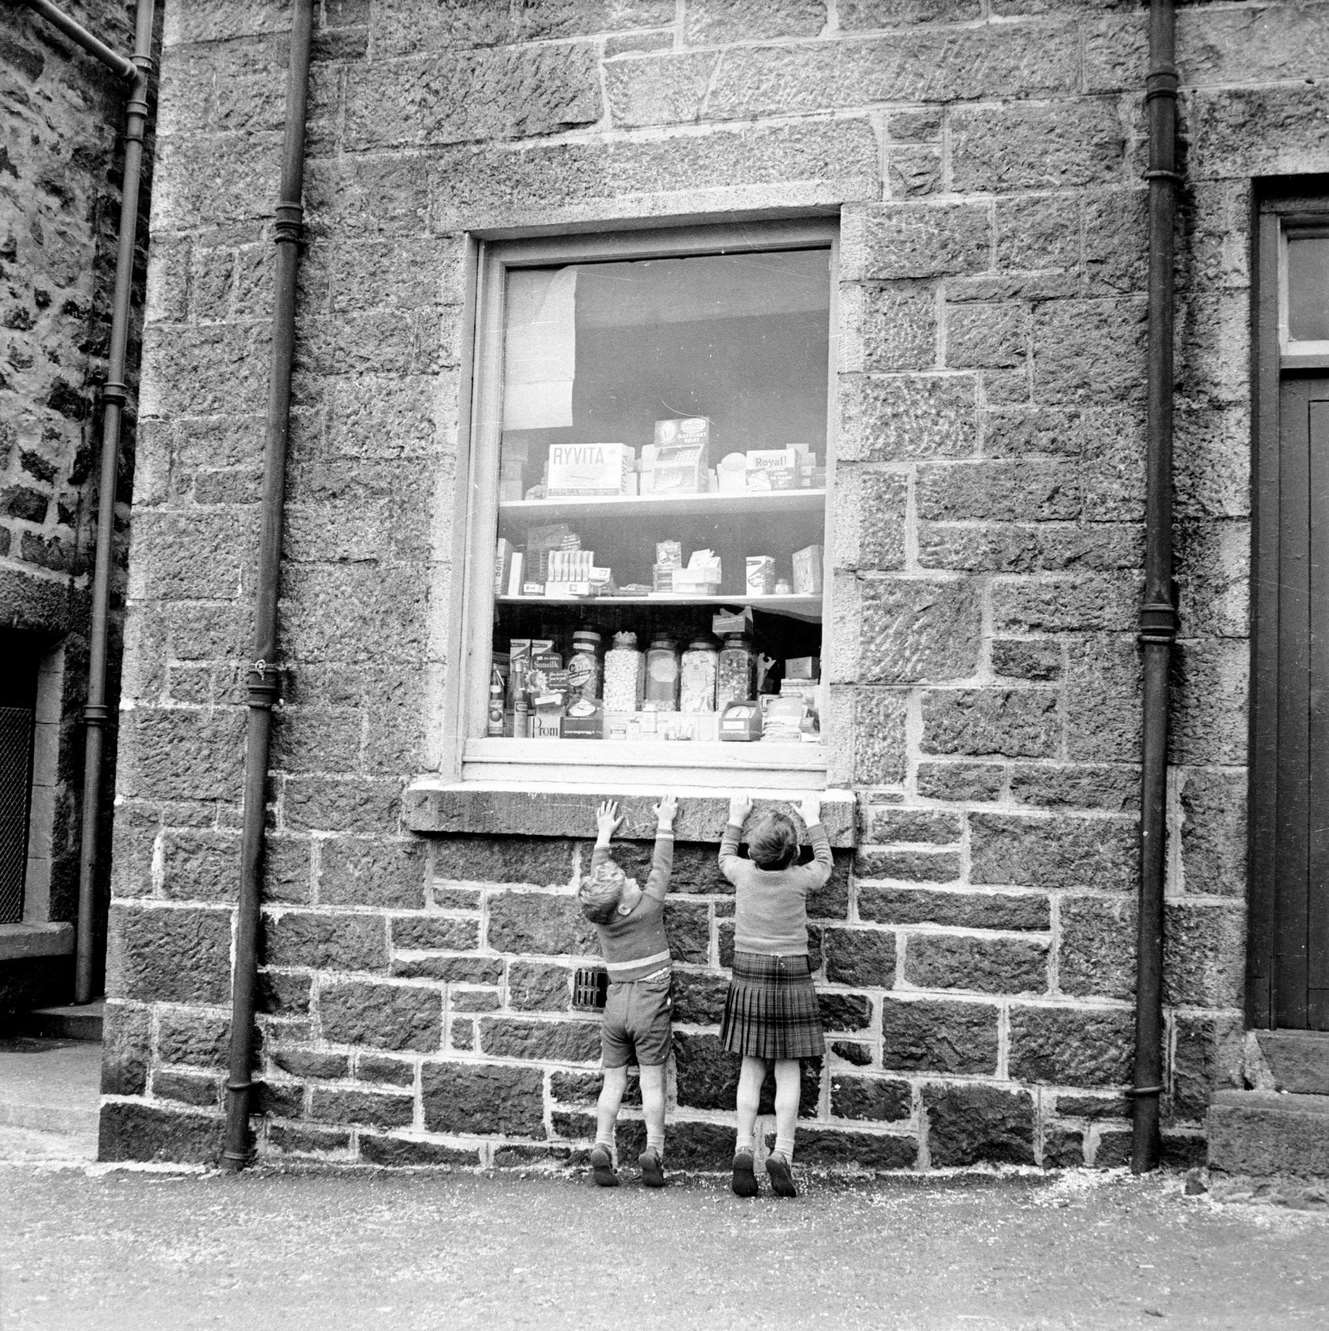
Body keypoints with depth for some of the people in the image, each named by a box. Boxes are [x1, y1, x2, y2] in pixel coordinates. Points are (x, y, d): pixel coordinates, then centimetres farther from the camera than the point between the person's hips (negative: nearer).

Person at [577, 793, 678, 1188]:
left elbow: (597, 873, 13)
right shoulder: (648, 906, -15)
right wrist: (664, 823, 9)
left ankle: (602, 1146, 0)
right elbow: (661, 867, -2)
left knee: (613, 1080, 9)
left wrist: (604, 834, 25)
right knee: (652, 1080, 2)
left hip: (616, 1001, 4)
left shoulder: (598, 914, -4)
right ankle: (653, 1150, -3)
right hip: (651, 1001, -3)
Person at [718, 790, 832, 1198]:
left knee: (751, 1068, 8)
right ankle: (781, 1152, -2)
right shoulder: (800, 878, -10)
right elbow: (825, 863, 14)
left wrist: (735, 820, 30)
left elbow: (725, 857, 20)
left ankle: (744, 1147, 2)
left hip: (748, 972, 2)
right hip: (791, 974, -2)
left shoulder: (743, 873, -5)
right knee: (788, 1069, 4)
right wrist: (813, 822, 23)